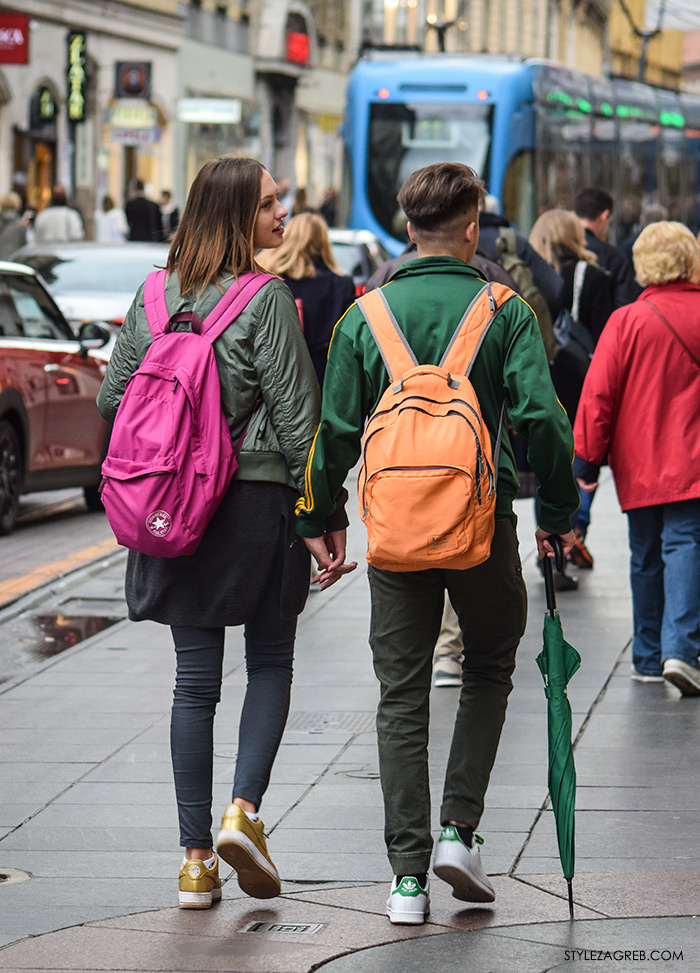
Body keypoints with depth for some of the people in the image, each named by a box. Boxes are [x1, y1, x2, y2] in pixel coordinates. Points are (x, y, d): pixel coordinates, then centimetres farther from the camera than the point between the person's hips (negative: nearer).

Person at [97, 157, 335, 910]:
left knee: (194, 679, 7)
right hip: (259, 501, -4)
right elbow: (295, 415, -11)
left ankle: (196, 857, 5)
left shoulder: (153, 294, 4)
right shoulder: (266, 300, -11)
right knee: (270, 664, 12)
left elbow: (112, 396, 8)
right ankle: (244, 811, -7)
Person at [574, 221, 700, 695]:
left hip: (639, 462, 1)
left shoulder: (627, 322, -7)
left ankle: (649, 657, 19)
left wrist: (587, 456, 1)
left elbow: (599, 394, -7)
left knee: (646, 557, 11)